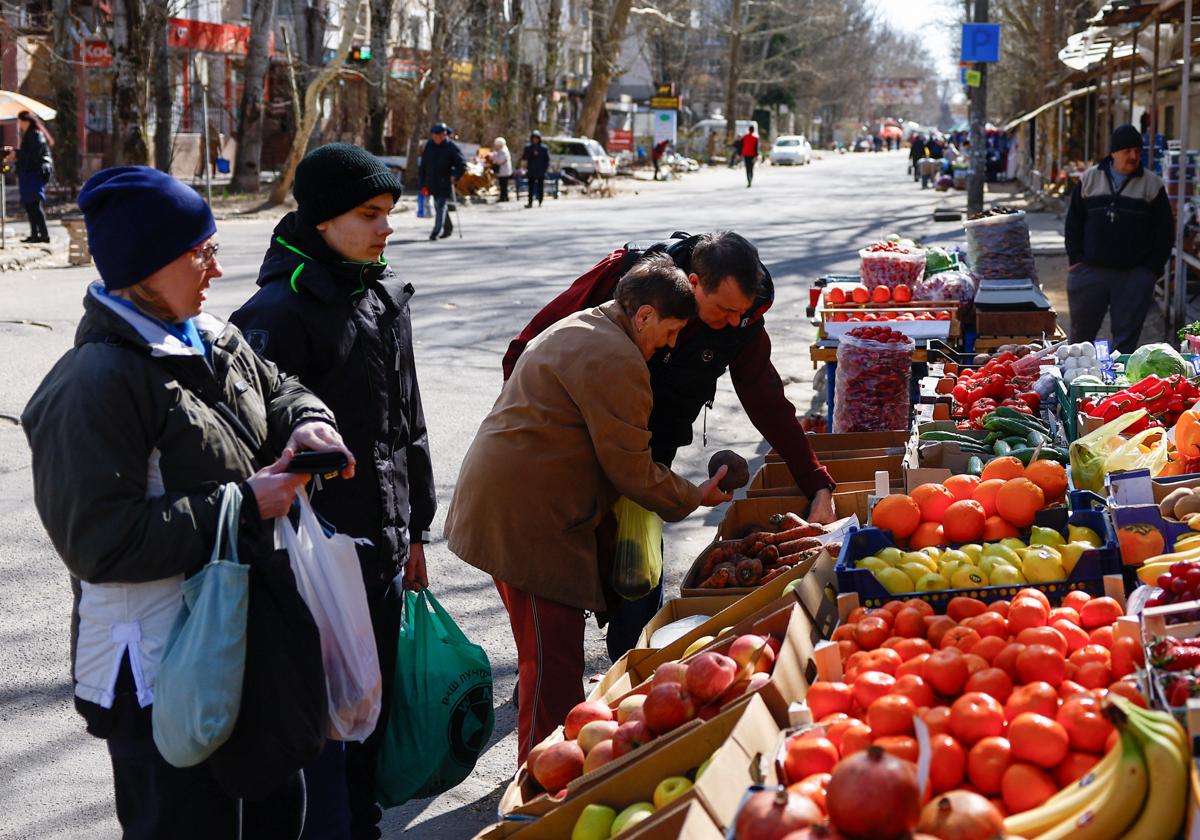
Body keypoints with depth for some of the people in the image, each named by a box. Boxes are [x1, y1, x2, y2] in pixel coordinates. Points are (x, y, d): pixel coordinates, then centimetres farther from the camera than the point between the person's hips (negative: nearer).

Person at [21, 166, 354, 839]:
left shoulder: (216, 342, 4)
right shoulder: (96, 382, -22)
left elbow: (280, 392, 22)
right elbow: (101, 541, -26)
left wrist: (307, 424, -3)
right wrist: (243, 504, -23)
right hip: (159, 674, -9)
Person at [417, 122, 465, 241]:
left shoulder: (452, 147, -8)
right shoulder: (428, 146, 4)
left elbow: (462, 165, -4)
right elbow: (422, 166, 8)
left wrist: (454, 177, -19)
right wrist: (423, 184, 5)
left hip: (445, 183, -5)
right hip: (433, 183, 5)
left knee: (441, 206, -14)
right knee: (438, 206, 15)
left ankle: (436, 231, -18)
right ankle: (448, 228, 33)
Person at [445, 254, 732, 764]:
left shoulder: (579, 330, 19)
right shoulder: (615, 360, -17)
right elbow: (630, 469, -14)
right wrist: (693, 497, 1)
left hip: (503, 505, 11)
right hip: (529, 520, -11)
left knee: (548, 648, 23)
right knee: (553, 655, -6)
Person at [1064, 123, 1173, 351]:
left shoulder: (1152, 184, 4)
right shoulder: (1090, 178, 8)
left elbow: (1165, 231, 5)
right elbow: (1073, 221, 11)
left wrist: (1152, 270, -2)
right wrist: (1075, 259, 3)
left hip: (1134, 275, -1)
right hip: (1090, 270, 1)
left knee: (1126, 335, 0)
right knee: (1081, 332, 6)